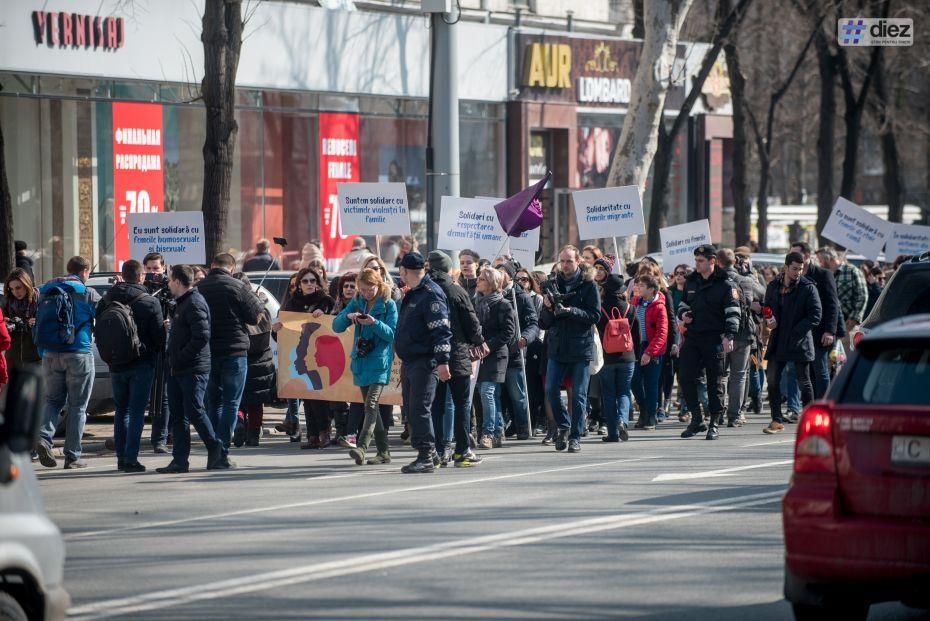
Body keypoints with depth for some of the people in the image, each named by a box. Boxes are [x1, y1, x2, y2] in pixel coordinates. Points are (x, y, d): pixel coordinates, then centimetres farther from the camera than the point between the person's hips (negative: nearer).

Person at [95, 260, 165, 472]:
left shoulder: (105, 302, 2)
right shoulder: (150, 303, -9)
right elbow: (159, 337, -6)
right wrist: (156, 351, 13)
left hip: (116, 365, 4)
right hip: (142, 364, -4)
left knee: (121, 411, 14)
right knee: (137, 412, -2)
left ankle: (121, 457, 13)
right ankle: (130, 458, -8)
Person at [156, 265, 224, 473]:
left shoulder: (195, 304, -13)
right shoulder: (182, 303, 19)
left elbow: (201, 337, -22)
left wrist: (179, 358, -18)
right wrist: (172, 360, 14)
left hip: (193, 370, -10)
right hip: (177, 370, 10)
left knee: (195, 412, -8)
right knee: (178, 415, 8)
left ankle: (216, 453, 3)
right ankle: (180, 461, 9)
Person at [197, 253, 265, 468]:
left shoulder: (199, 289, 4)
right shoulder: (237, 287, -9)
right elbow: (254, 316, -5)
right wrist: (259, 302, 15)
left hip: (207, 354, 4)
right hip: (234, 353, -4)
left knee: (213, 403, 14)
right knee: (231, 403, -1)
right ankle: (222, 452, -9)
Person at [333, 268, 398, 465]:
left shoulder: (388, 305, -3)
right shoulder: (357, 302, 10)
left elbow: (392, 333, -8)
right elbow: (336, 326, 7)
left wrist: (375, 323, -24)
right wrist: (347, 316, -13)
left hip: (380, 361, -6)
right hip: (361, 360, 6)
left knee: (371, 405, -18)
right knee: (371, 407, 9)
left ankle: (361, 447, -29)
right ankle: (383, 452, 16)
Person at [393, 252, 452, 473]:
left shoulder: (431, 295, -13)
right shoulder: (412, 295, 18)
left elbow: (441, 330, -20)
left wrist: (442, 361, -25)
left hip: (425, 363, -10)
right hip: (409, 362, 10)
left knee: (419, 409, -11)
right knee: (412, 409, 11)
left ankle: (426, 456, -9)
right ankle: (429, 453, 18)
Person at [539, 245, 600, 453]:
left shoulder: (588, 285, 0)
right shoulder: (553, 285, 11)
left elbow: (595, 315, -8)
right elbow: (544, 323, 11)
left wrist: (571, 311, -19)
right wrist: (548, 309, -10)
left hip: (580, 348, -4)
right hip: (557, 347, 4)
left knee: (578, 395, -1)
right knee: (551, 390, -3)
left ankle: (575, 437, 5)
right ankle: (563, 426, 17)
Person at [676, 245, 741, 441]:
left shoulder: (726, 285, -4)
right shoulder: (691, 282, 13)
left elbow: (732, 313, -9)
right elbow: (683, 302, 27)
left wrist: (729, 336, -21)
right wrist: (683, 313, 3)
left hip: (715, 340, -5)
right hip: (692, 338, 5)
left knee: (715, 382, 1)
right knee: (686, 378, -2)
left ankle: (714, 424, 9)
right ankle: (697, 419, 10)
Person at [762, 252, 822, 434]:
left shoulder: (808, 288, -6)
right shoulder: (773, 287, 8)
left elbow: (816, 315, -9)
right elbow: (768, 308, 21)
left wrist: (796, 331, -17)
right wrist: (769, 319, -2)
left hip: (800, 342, -4)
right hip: (777, 342, 4)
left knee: (804, 382, 4)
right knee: (772, 380, -1)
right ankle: (777, 421, 6)